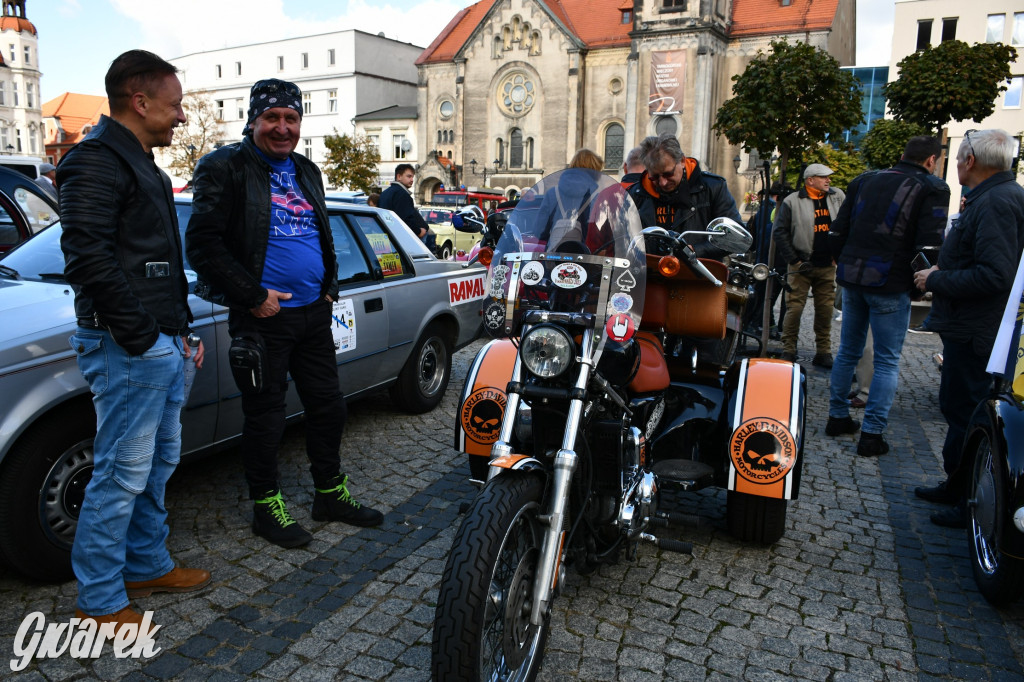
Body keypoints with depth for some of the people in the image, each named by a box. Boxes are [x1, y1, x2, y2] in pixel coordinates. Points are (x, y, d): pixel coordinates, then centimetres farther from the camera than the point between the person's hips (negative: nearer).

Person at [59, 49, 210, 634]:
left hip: (162, 346, 10)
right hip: (127, 350, -10)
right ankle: (101, 602, 15)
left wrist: (181, 329, 18)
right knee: (122, 476, -1)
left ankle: (148, 566, 33)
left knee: (159, 464, 18)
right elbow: (89, 258, -22)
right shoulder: (98, 160, -11)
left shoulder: (142, 164, 20)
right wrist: (141, 336, -19)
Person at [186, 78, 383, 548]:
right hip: (263, 315, -7)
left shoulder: (306, 172, 15)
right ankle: (266, 507, 22)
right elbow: (202, 244, -13)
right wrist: (252, 297, -15)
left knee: (329, 406, 13)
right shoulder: (225, 168, -6)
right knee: (265, 416, 4)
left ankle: (331, 495, 30)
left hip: (314, 313, 7)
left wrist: (330, 288, 11)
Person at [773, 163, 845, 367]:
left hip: (828, 265, 4)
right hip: (802, 265, -4)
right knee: (794, 307, -6)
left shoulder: (838, 197, 9)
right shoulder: (792, 201, -4)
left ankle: (823, 353, 16)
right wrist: (795, 261, -8)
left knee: (825, 309, 7)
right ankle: (788, 352, 4)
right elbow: (780, 232, -4)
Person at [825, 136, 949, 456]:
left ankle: (838, 417, 24)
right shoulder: (932, 189, -4)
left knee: (848, 352, 17)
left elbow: (838, 229, 13)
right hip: (890, 285, -5)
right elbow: (929, 243, -13)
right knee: (887, 362, 3)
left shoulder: (865, 180, 12)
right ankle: (872, 434, 3)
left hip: (852, 277, 5)